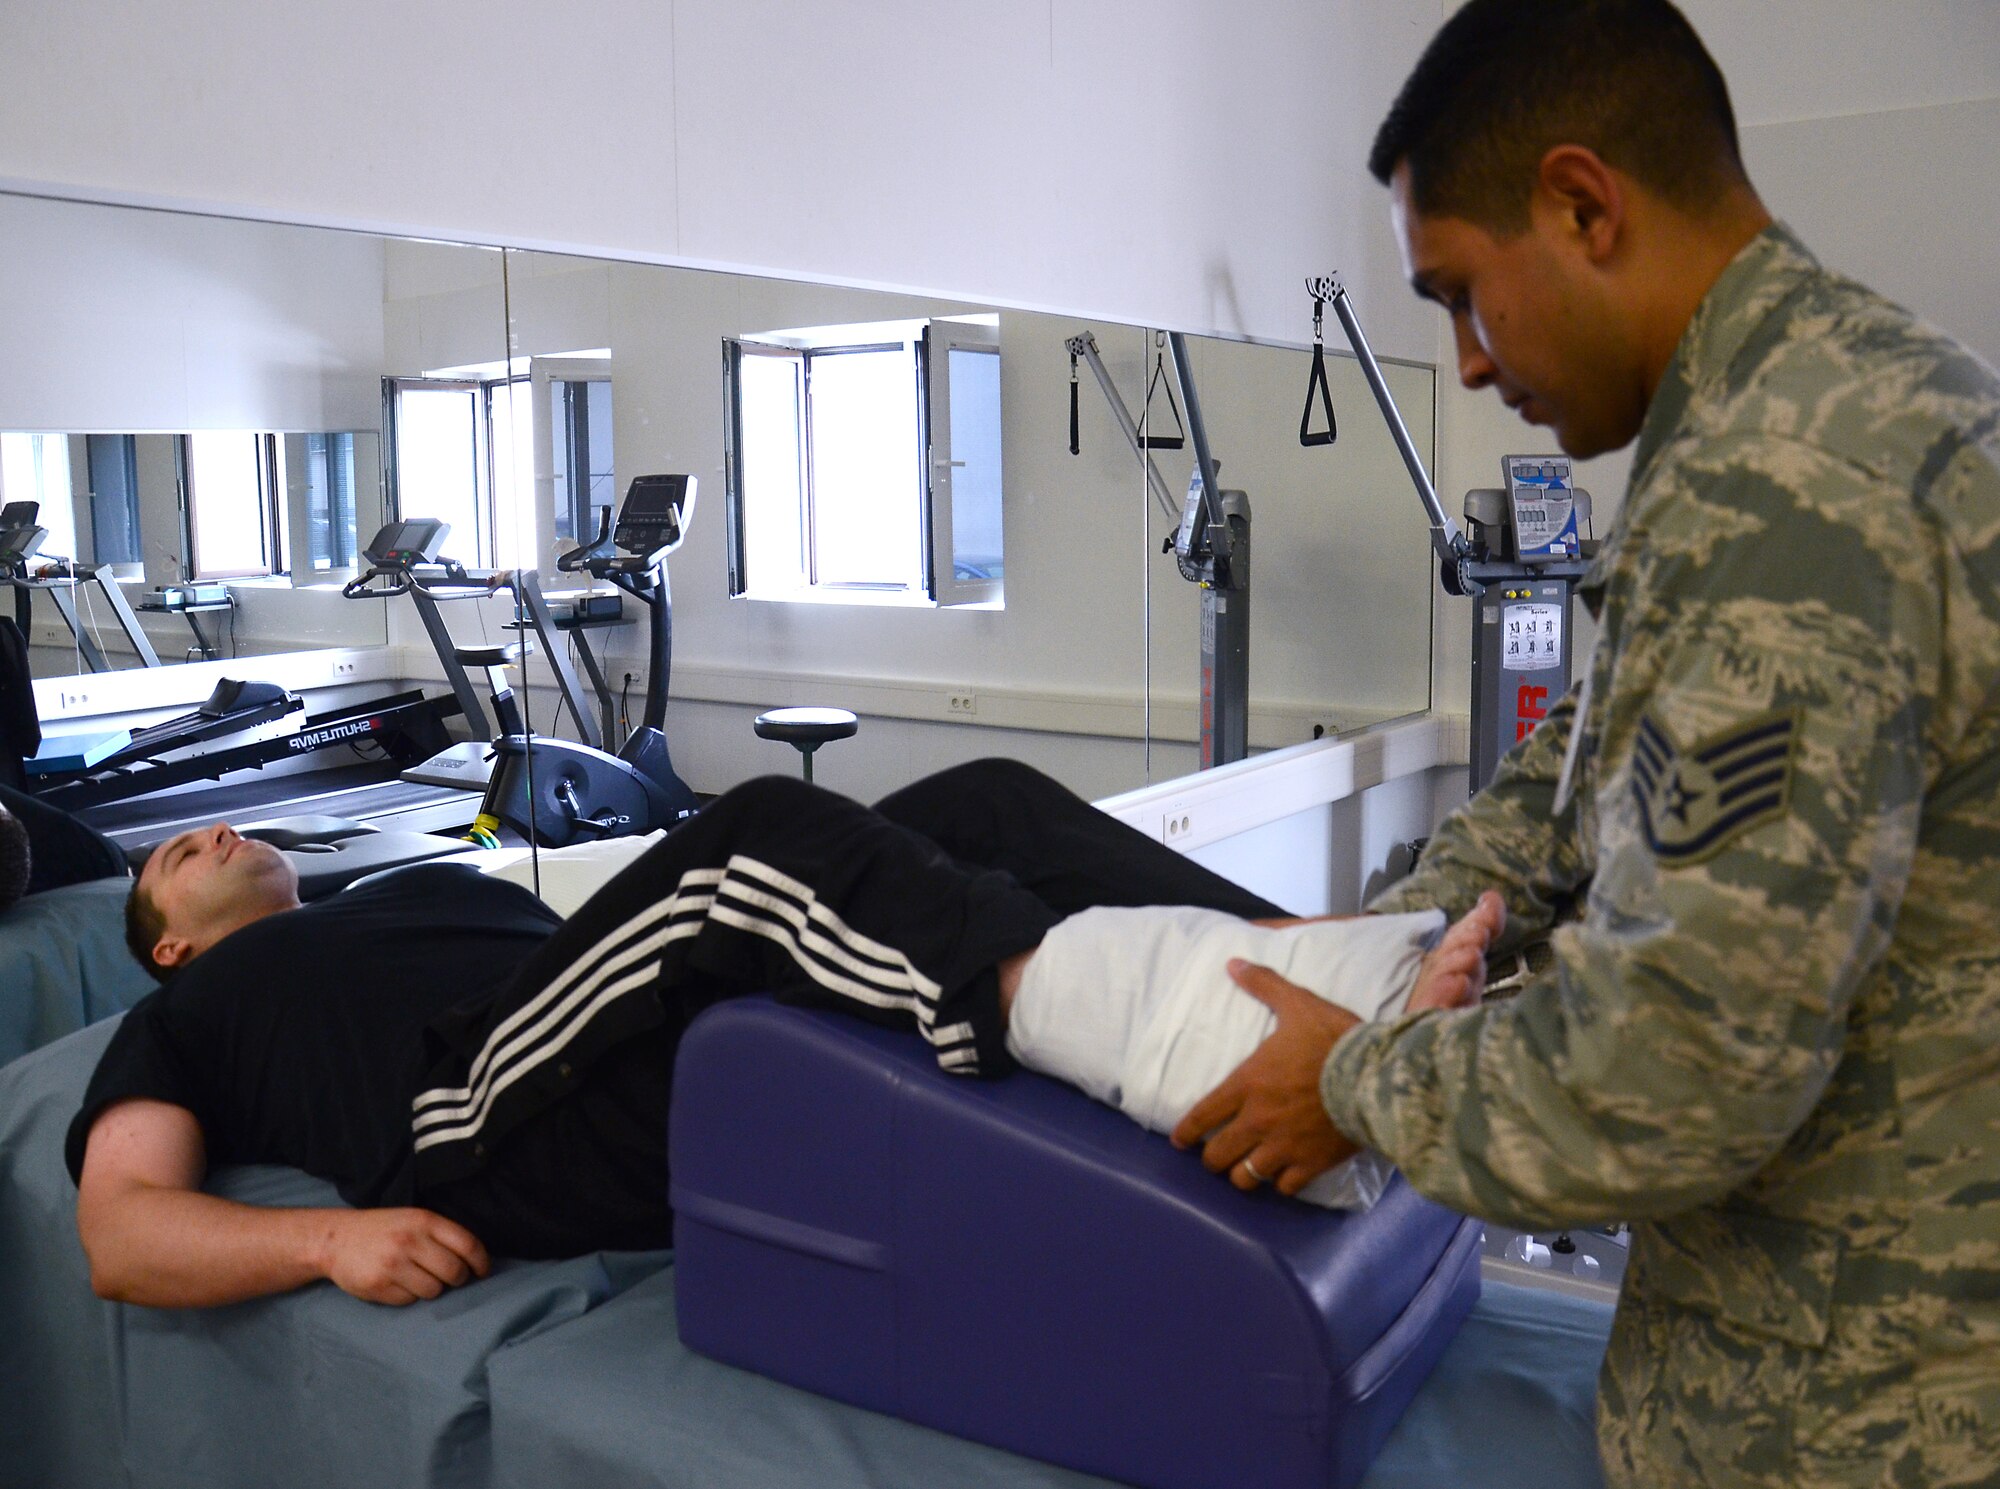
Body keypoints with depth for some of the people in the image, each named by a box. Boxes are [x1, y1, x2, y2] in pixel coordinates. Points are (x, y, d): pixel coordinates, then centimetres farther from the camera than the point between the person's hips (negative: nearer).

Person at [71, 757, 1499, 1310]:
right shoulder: (185, 1018, 27)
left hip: (695, 1062, 6)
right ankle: (1194, 1050, -50)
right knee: (764, 827, -31)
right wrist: (331, 1233, -11)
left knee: (982, 802, -14)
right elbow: (123, 1230, 12)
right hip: (478, 1113, -5)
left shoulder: (445, 883, 41)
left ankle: (1354, 976, -29)